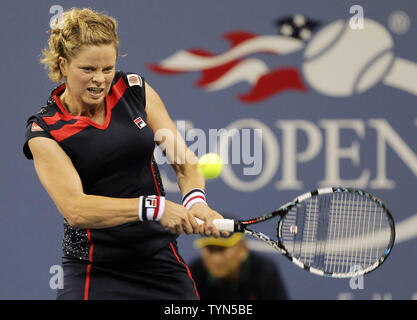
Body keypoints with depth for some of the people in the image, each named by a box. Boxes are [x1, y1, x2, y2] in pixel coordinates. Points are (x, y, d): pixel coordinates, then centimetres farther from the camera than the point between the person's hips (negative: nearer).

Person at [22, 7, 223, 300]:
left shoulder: (135, 91, 1)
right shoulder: (44, 131, -10)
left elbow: (184, 158, 0)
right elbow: (75, 209, -22)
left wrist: (195, 199, -23)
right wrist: (153, 207, -33)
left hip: (162, 259, 4)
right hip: (95, 273, -4)